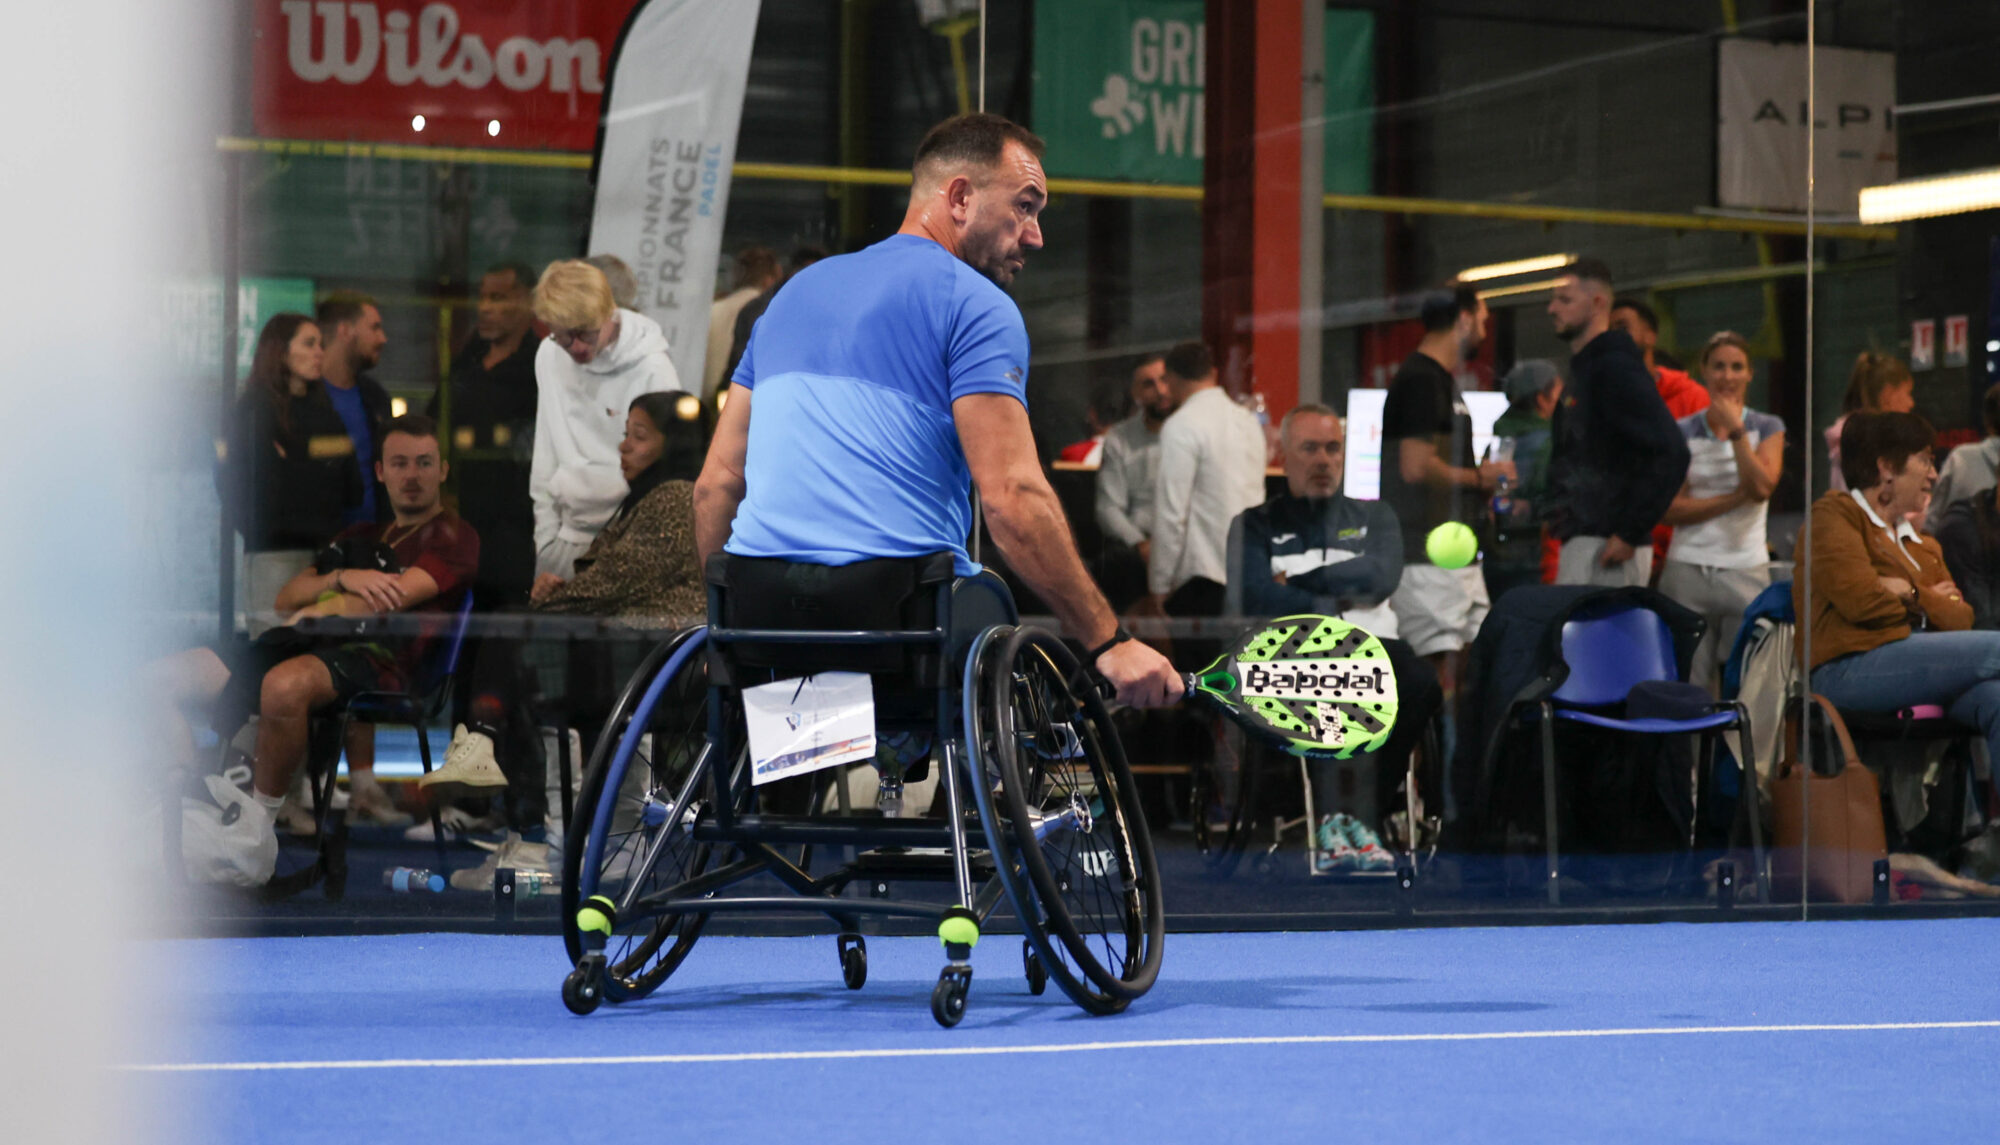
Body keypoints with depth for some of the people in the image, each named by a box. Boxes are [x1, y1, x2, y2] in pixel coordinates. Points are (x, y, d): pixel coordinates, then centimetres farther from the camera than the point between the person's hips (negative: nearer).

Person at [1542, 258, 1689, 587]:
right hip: (1581, 542, 10)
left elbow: (1671, 455, -20)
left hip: (1606, 548, -10)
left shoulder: (1615, 367, -11)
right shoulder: (1584, 369, 21)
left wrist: (1630, 534, -21)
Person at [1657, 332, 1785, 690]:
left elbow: (1762, 487, -8)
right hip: (1688, 570, 0)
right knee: (1689, 684, -4)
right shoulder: (1682, 433, 8)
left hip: (1747, 571, 0)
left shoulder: (1767, 429, 10)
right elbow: (1671, 508, -2)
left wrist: (1736, 429, -7)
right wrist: (1735, 498, -9)